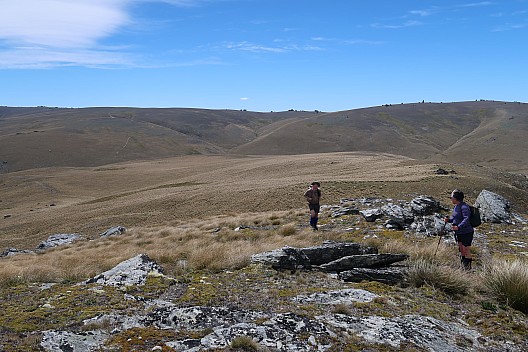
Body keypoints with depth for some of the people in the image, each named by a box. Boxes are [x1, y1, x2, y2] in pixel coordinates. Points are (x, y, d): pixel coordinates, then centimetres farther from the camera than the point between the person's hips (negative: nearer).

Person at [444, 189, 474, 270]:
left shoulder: (464, 207, -20)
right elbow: (454, 217, 19)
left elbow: (466, 219, -30)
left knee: (466, 251, -2)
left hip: (466, 233, -9)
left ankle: (468, 268, 9)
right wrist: (449, 219, -2)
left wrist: (458, 227, -41)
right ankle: (463, 266, 30)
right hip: (459, 233, 9)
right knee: (461, 250, 18)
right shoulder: (456, 207, 9)